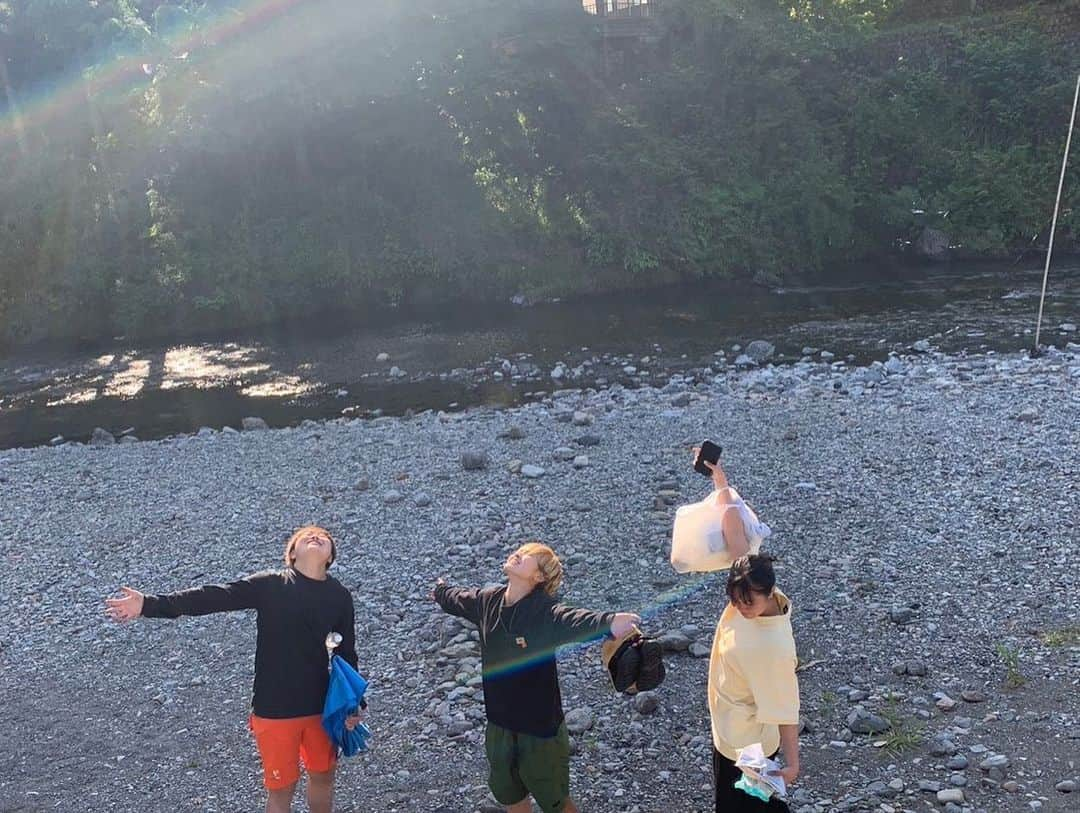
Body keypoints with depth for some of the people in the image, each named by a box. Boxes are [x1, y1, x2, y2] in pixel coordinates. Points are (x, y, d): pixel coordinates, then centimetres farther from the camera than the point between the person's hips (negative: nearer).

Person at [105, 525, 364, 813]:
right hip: (275, 710, -3)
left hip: (320, 707, 3)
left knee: (323, 776, 20)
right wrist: (150, 604, -23)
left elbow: (346, 655, 6)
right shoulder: (270, 585, -11)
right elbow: (212, 598, -16)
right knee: (282, 787, 10)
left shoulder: (340, 597, -3)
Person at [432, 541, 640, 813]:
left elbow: (575, 621, -47)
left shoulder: (544, 612, -26)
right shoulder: (488, 601, -7)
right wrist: (440, 591, 38)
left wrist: (609, 621, -69)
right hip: (498, 725, 6)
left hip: (540, 729, -6)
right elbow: (456, 599, 16)